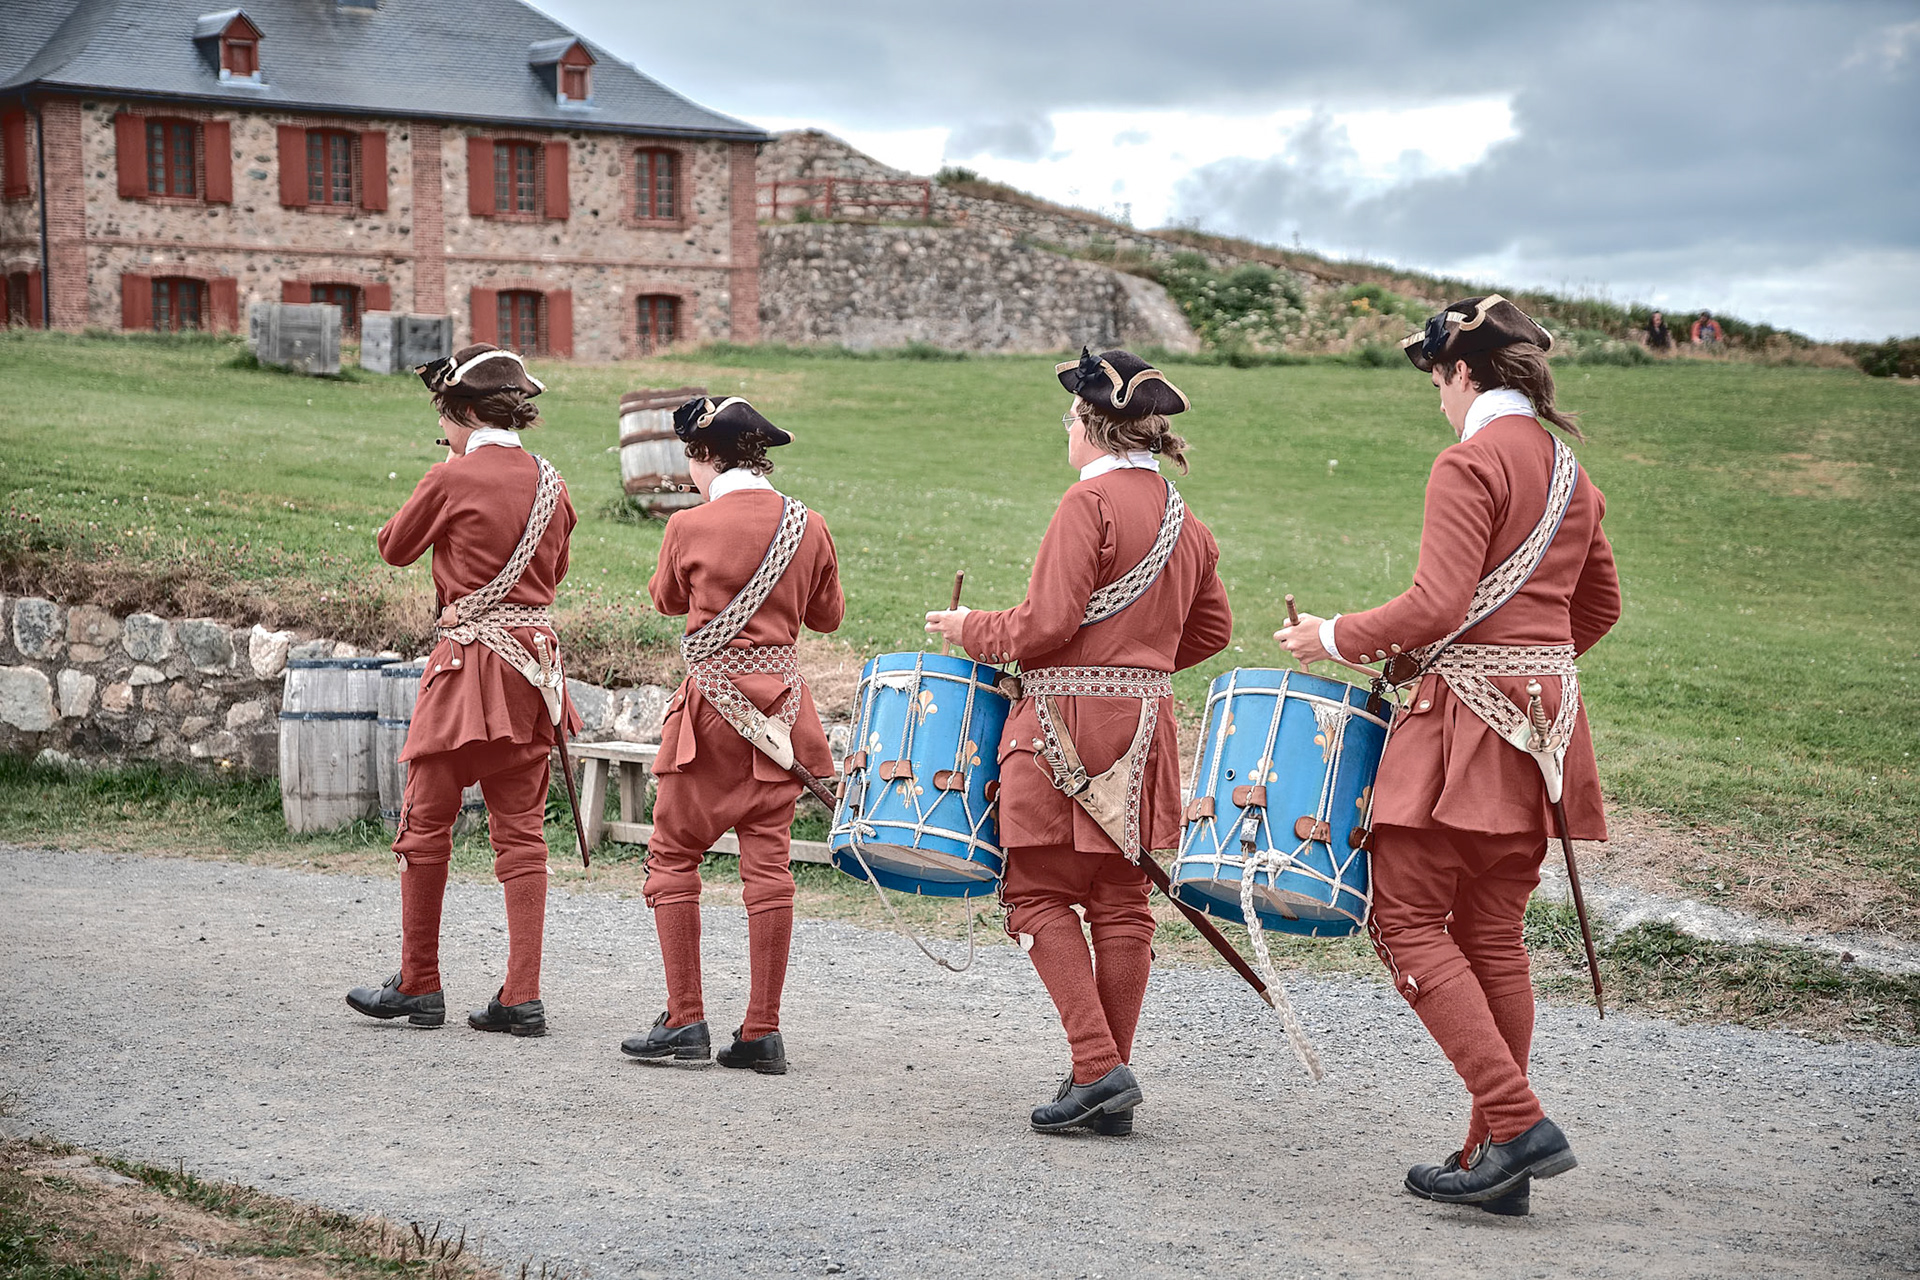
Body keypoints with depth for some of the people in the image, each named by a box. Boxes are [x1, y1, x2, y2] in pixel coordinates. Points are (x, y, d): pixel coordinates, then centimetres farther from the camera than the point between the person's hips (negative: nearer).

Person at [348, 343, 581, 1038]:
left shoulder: (453, 478, -10)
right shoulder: (549, 481, 7)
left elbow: (395, 547, 6)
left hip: (469, 658, -6)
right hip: (535, 659, 6)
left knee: (426, 824, 7)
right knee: (521, 830, 7)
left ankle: (418, 985, 13)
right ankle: (523, 996, 4)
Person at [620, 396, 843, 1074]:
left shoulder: (691, 526, -8)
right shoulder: (809, 526, 1)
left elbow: (666, 599, 11)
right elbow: (827, 616, 14)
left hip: (713, 701, -4)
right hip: (780, 703, 4)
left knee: (672, 855, 6)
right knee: (768, 861, 4)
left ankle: (685, 1023, 3)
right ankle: (762, 1032, 6)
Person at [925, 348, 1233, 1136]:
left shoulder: (1091, 502, -13)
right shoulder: (1185, 517, 13)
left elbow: (1049, 623, -18)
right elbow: (1211, 629, 19)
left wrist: (969, 630, -2)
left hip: (1069, 720, -8)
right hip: (1146, 719, 8)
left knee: (1039, 894, 0)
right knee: (1120, 900, 10)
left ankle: (1097, 1068, -9)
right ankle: (1112, 1080, 13)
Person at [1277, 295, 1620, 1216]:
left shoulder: (1471, 461, -11)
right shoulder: (1568, 468, 16)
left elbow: (1440, 604, -20)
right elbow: (1598, 610, 24)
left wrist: (1338, 638, -8)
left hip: (1470, 718, -9)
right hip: (1544, 720, 9)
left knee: (1407, 919, -4)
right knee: (1491, 933, 11)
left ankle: (1517, 1124, -12)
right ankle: (1498, 1157, 13)